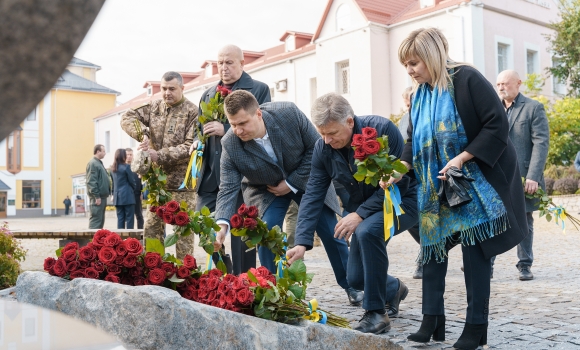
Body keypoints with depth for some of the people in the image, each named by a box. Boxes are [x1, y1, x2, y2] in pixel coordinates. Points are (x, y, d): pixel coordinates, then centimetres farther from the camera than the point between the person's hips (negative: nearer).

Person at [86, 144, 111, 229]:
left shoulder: (99, 163, 19)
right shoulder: (93, 163, -11)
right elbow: (91, 181, -18)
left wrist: (108, 192, 17)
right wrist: (96, 196, -20)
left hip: (102, 196, 10)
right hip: (97, 197, -10)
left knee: (101, 220, 12)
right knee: (96, 219, -9)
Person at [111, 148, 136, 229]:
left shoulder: (113, 168, 8)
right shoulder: (126, 166, -10)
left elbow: (113, 181, 12)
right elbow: (131, 181, -5)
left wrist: (113, 193, 17)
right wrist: (134, 189, 14)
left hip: (117, 196, 6)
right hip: (127, 196, -6)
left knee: (120, 218, 8)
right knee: (129, 218, -2)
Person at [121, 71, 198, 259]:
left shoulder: (192, 112, -8)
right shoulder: (154, 107, 9)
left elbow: (191, 146, -16)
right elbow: (127, 117, 4)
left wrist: (160, 155, -23)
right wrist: (142, 133, -15)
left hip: (181, 179, -6)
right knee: (151, 227, 10)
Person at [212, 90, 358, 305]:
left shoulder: (289, 113, -30)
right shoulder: (230, 145, -27)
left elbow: (315, 147, -18)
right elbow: (228, 189, -27)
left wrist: (292, 183, -20)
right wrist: (222, 224, -43)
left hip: (305, 177, 0)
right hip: (265, 189, 0)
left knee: (330, 232, 4)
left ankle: (351, 286, 23)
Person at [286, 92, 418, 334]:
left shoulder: (382, 130, -26)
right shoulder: (323, 148, -11)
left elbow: (397, 182, -25)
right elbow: (313, 195, -12)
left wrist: (360, 214, -28)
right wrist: (302, 242, -22)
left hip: (402, 200, -6)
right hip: (363, 209, 6)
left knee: (367, 231, -36)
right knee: (356, 279, 2)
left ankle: (376, 313, -20)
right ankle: (394, 289, 38)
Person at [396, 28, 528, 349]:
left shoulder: (467, 79, -14)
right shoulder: (419, 96, 8)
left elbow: (498, 125, -18)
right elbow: (414, 143, 8)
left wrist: (462, 158, -24)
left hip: (477, 182, -7)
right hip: (437, 188, 7)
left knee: (474, 249, -2)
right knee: (432, 246, 3)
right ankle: (432, 321, 11)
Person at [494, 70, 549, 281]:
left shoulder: (533, 108, 1)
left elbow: (541, 143, -8)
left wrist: (533, 177, -18)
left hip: (523, 177, -3)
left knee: (524, 223, 7)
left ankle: (525, 266, 18)